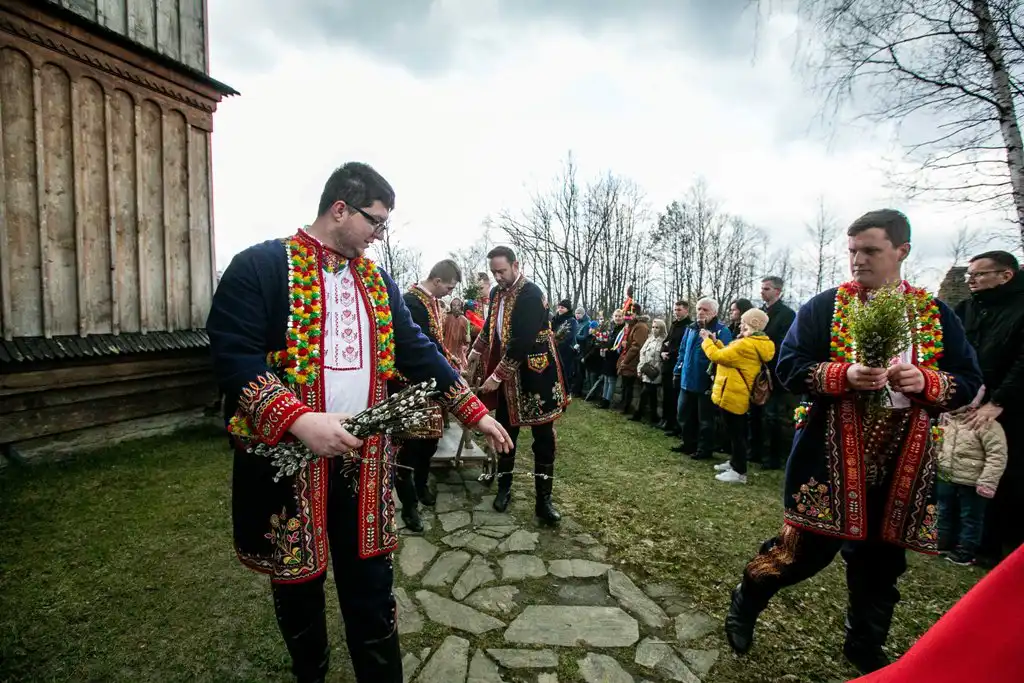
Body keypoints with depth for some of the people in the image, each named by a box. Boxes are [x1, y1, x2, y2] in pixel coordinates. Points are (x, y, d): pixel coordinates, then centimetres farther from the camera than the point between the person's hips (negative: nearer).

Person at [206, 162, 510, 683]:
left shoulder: (377, 281, 9)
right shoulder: (259, 266, -8)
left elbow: (416, 351, 8)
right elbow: (232, 355, -17)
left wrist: (475, 411, 4)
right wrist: (300, 420, -28)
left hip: (364, 458, 4)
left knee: (370, 583, 13)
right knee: (297, 584, 17)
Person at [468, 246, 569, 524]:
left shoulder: (531, 295, -18)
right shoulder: (496, 293, 6)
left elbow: (522, 342, -24)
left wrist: (496, 376, -22)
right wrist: (474, 354, 18)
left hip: (535, 376, -6)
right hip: (506, 375, 7)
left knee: (543, 438, 2)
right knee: (505, 433, 13)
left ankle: (543, 499, 13)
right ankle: (504, 488, 29)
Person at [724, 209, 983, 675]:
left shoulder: (937, 314, 4)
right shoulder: (823, 308, -3)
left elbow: (968, 382, 4)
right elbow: (789, 367, -7)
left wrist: (925, 382, -17)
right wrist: (844, 375, -24)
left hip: (902, 462, 4)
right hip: (833, 456, -3)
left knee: (881, 560, 16)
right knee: (808, 548, 3)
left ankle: (865, 646, 40)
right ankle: (746, 600, 30)